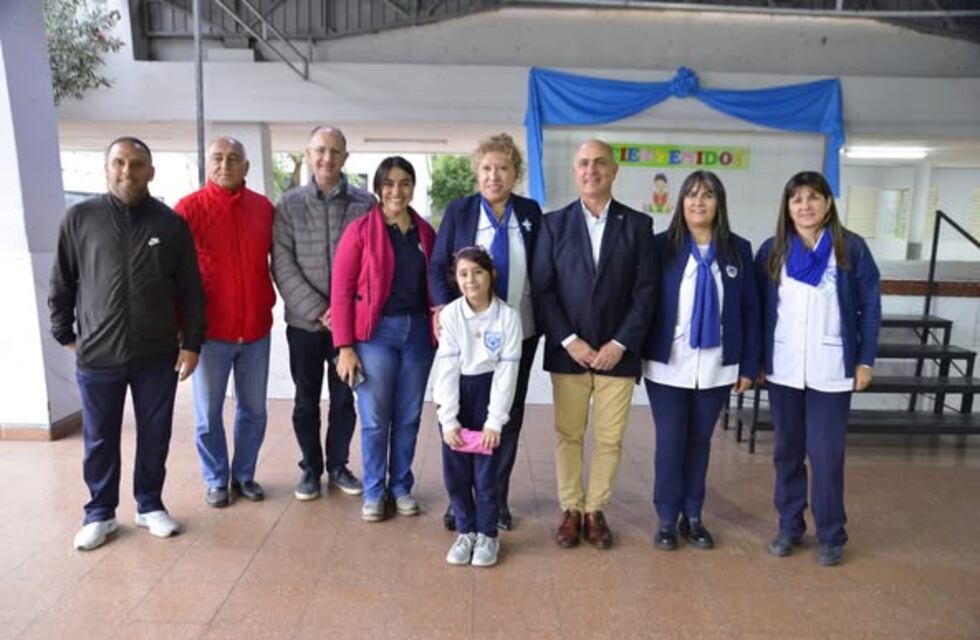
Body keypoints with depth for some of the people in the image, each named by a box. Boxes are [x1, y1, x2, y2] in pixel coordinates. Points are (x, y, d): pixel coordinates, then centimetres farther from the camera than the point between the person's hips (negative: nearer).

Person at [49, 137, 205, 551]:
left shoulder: (171, 223, 1)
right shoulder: (80, 218, 0)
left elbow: (190, 289, 2)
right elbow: (61, 284, 8)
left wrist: (192, 343, 0)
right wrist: (64, 334, 8)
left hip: (158, 355, 0)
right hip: (97, 356, 0)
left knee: (154, 436, 11)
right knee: (99, 440, 12)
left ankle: (150, 505, 29)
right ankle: (100, 513, 30)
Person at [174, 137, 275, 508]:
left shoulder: (264, 208, 2)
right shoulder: (189, 208, -6)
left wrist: (268, 302, 6)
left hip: (257, 328, 3)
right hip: (210, 331, -2)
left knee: (253, 410, 12)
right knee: (208, 414, 9)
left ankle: (244, 475, 29)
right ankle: (216, 480, 26)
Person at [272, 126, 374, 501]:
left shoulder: (365, 203, 0)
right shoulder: (289, 204, 1)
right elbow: (282, 265, -5)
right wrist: (318, 310, -13)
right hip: (304, 321, 0)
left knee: (344, 399, 11)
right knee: (306, 401, 11)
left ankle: (338, 466, 29)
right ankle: (310, 467, 28)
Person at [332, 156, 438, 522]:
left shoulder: (426, 232, 8)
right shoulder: (360, 230, -5)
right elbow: (341, 290, -7)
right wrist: (344, 346, -10)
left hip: (418, 331, 4)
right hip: (375, 332, -3)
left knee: (408, 417, 11)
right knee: (374, 419, 4)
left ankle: (401, 487, 27)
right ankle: (374, 491, 22)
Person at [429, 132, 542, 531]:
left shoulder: (531, 212, 3)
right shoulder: (458, 211, -1)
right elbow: (437, 267, -1)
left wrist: (542, 318, -1)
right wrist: (448, 311, -14)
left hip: (518, 333, 2)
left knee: (509, 416, 10)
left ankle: (498, 499, 27)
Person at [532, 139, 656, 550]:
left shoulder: (638, 224, 3)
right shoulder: (554, 223, 4)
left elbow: (645, 290, -1)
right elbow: (542, 289, -1)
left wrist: (620, 344, -10)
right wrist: (569, 341, -10)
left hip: (617, 352, 0)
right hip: (567, 351, 0)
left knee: (609, 439, 7)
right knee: (568, 436, 9)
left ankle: (596, 510, 25)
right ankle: (571, 510, 25)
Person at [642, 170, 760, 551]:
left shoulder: (738, 249, 2)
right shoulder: (661, 245, -4)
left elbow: (750, 310, 4)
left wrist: (749, 365, 2)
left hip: (716, 368, 2)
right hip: (667, 366, -2)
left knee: (700, 441, 13)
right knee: (670, 442, 5)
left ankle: (693, 517, 28)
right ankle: (667, 519, 20)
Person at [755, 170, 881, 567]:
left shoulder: (851, 248, -2)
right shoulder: (772, 250, 2)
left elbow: (870, 305, 0)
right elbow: (758, 307, 6)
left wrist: (866, 360, -2)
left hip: (831, 370, -2)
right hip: (783, 369, 2)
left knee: (826, 453, 3)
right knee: (786, 450, 11)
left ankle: (831, 535, 20)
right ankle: (789, 526, 27)